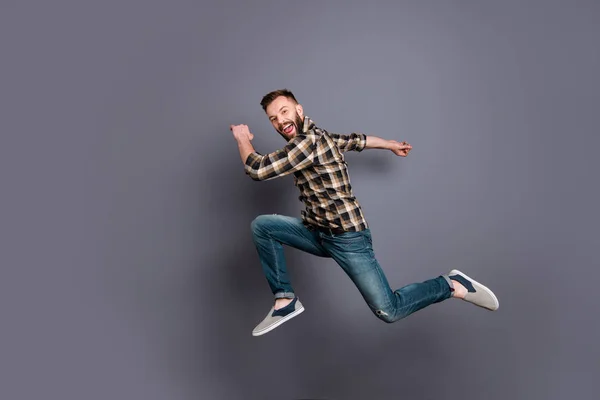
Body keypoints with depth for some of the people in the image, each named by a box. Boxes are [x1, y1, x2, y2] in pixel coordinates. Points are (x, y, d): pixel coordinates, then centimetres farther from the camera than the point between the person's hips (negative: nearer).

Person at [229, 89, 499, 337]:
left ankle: (453, 285, 9)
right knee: (261, 225, 1)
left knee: (388, 311, -12)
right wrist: (391, 145, 39)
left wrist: (242, 138, -1)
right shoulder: (313, 135, 10)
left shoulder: (309, 141, -21)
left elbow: (256, 169, -20)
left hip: (347, 237, -9)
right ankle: (285, 300, 4)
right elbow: (356, 140, 24)